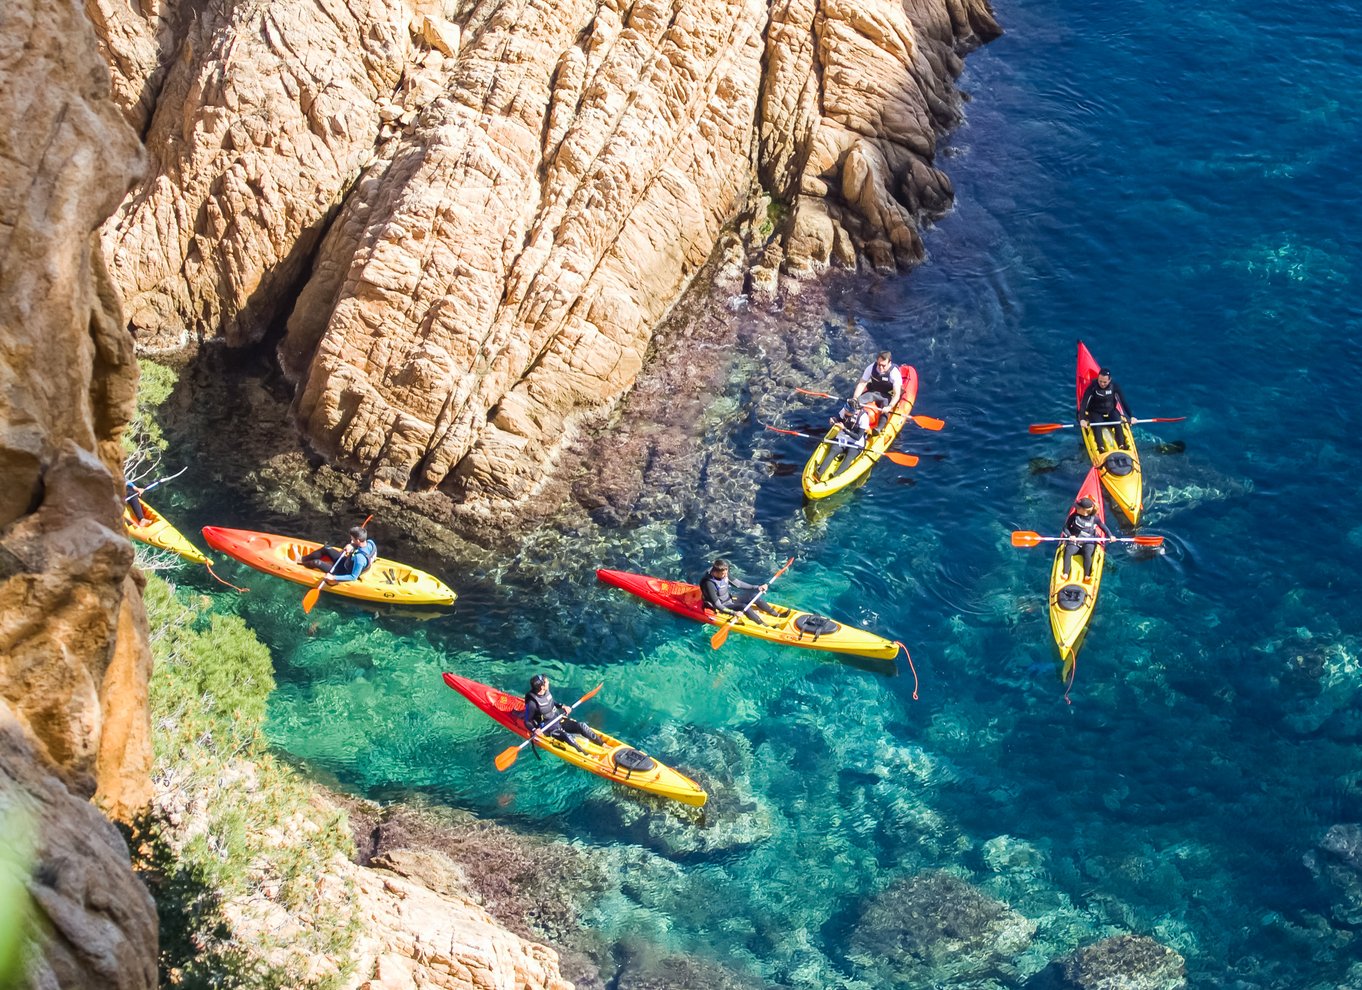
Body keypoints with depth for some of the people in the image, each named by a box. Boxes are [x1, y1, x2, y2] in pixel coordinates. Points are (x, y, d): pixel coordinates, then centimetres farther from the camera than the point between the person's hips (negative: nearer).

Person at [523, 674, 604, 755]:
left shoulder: (547, 692, -3)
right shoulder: (532, 703, -24)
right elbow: (527, 721, -16)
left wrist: (562, 706, 3)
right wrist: (534, 730, -33)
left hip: (559, 721, 7)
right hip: (547, 728, -7)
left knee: (582, 726, -8)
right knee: (567, 737, -32)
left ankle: (603, 744, -1)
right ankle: (587, 756, -30)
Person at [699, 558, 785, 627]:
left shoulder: (724, 575, -7)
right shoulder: (709, 584, -30)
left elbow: (738, 584, 1)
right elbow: (717, 605, -29)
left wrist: (757, 587, -6)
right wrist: (733, 613, -37)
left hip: (729, 601, 8)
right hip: (722, 608, -8)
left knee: (755, 597, -2)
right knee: (743, 607, -31)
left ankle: (777, 615, 7)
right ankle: (764, 625, -28)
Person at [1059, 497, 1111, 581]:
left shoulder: (1094, 518, -3)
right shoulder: (1074, 516, -3)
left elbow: (1103, 527, 11)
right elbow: (1066, 527, 1)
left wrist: (1110, 536, -1)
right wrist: (1070, 535, -17)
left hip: (1089, 542, -1)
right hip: (1075, 541, 1)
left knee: (1087, 555, -30)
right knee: (1067, 552, -27)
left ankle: (1087, 576, -20)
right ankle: (1065, 574, -25)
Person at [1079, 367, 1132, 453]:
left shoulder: (1114, 386, -11)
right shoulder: (1092, 387, -19)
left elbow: (1124, 401, -5)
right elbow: (1083, 404, -25)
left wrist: (1130, 417, -9)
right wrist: (1082, 419, -38)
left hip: (1111, 411, 2)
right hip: (1096, 413, -2)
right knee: (1097, 426, -31)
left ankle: (1122, 446, -35)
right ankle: (1101, 448, -45)